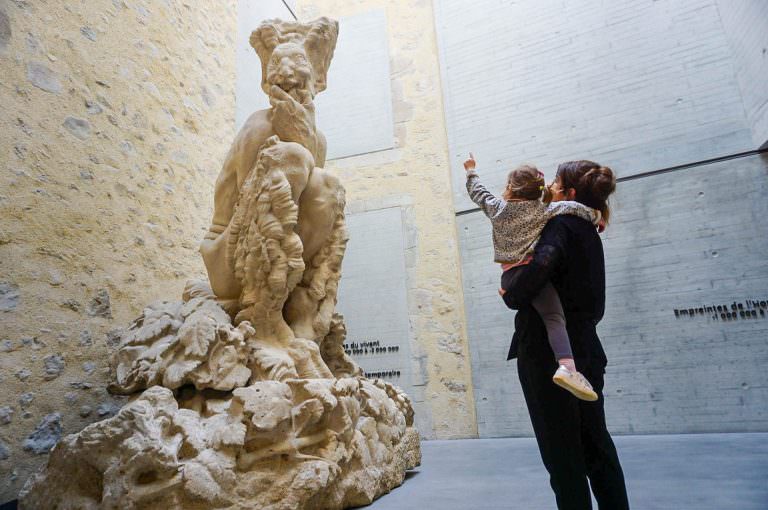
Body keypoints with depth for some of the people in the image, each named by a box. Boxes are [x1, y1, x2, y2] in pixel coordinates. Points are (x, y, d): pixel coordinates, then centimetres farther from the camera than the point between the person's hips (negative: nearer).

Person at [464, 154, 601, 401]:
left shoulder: (495, 207, 16)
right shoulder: (542, 210, 9)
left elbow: (477, 192, 32)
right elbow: (573, 208, 0)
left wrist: (471, 171, 48)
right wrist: (596, 216, 17)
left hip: (508, 276, 4)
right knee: (555, 319, -14)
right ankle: (567, 367, -32)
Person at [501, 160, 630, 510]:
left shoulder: (561, 224, -11)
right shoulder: (589, 232, 15)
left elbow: (541, 263, -31)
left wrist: (511, 296, -14)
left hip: (547, 350, -8)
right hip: (586, 350, 9)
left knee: (561, 448, 3)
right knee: (595, 443, 17)